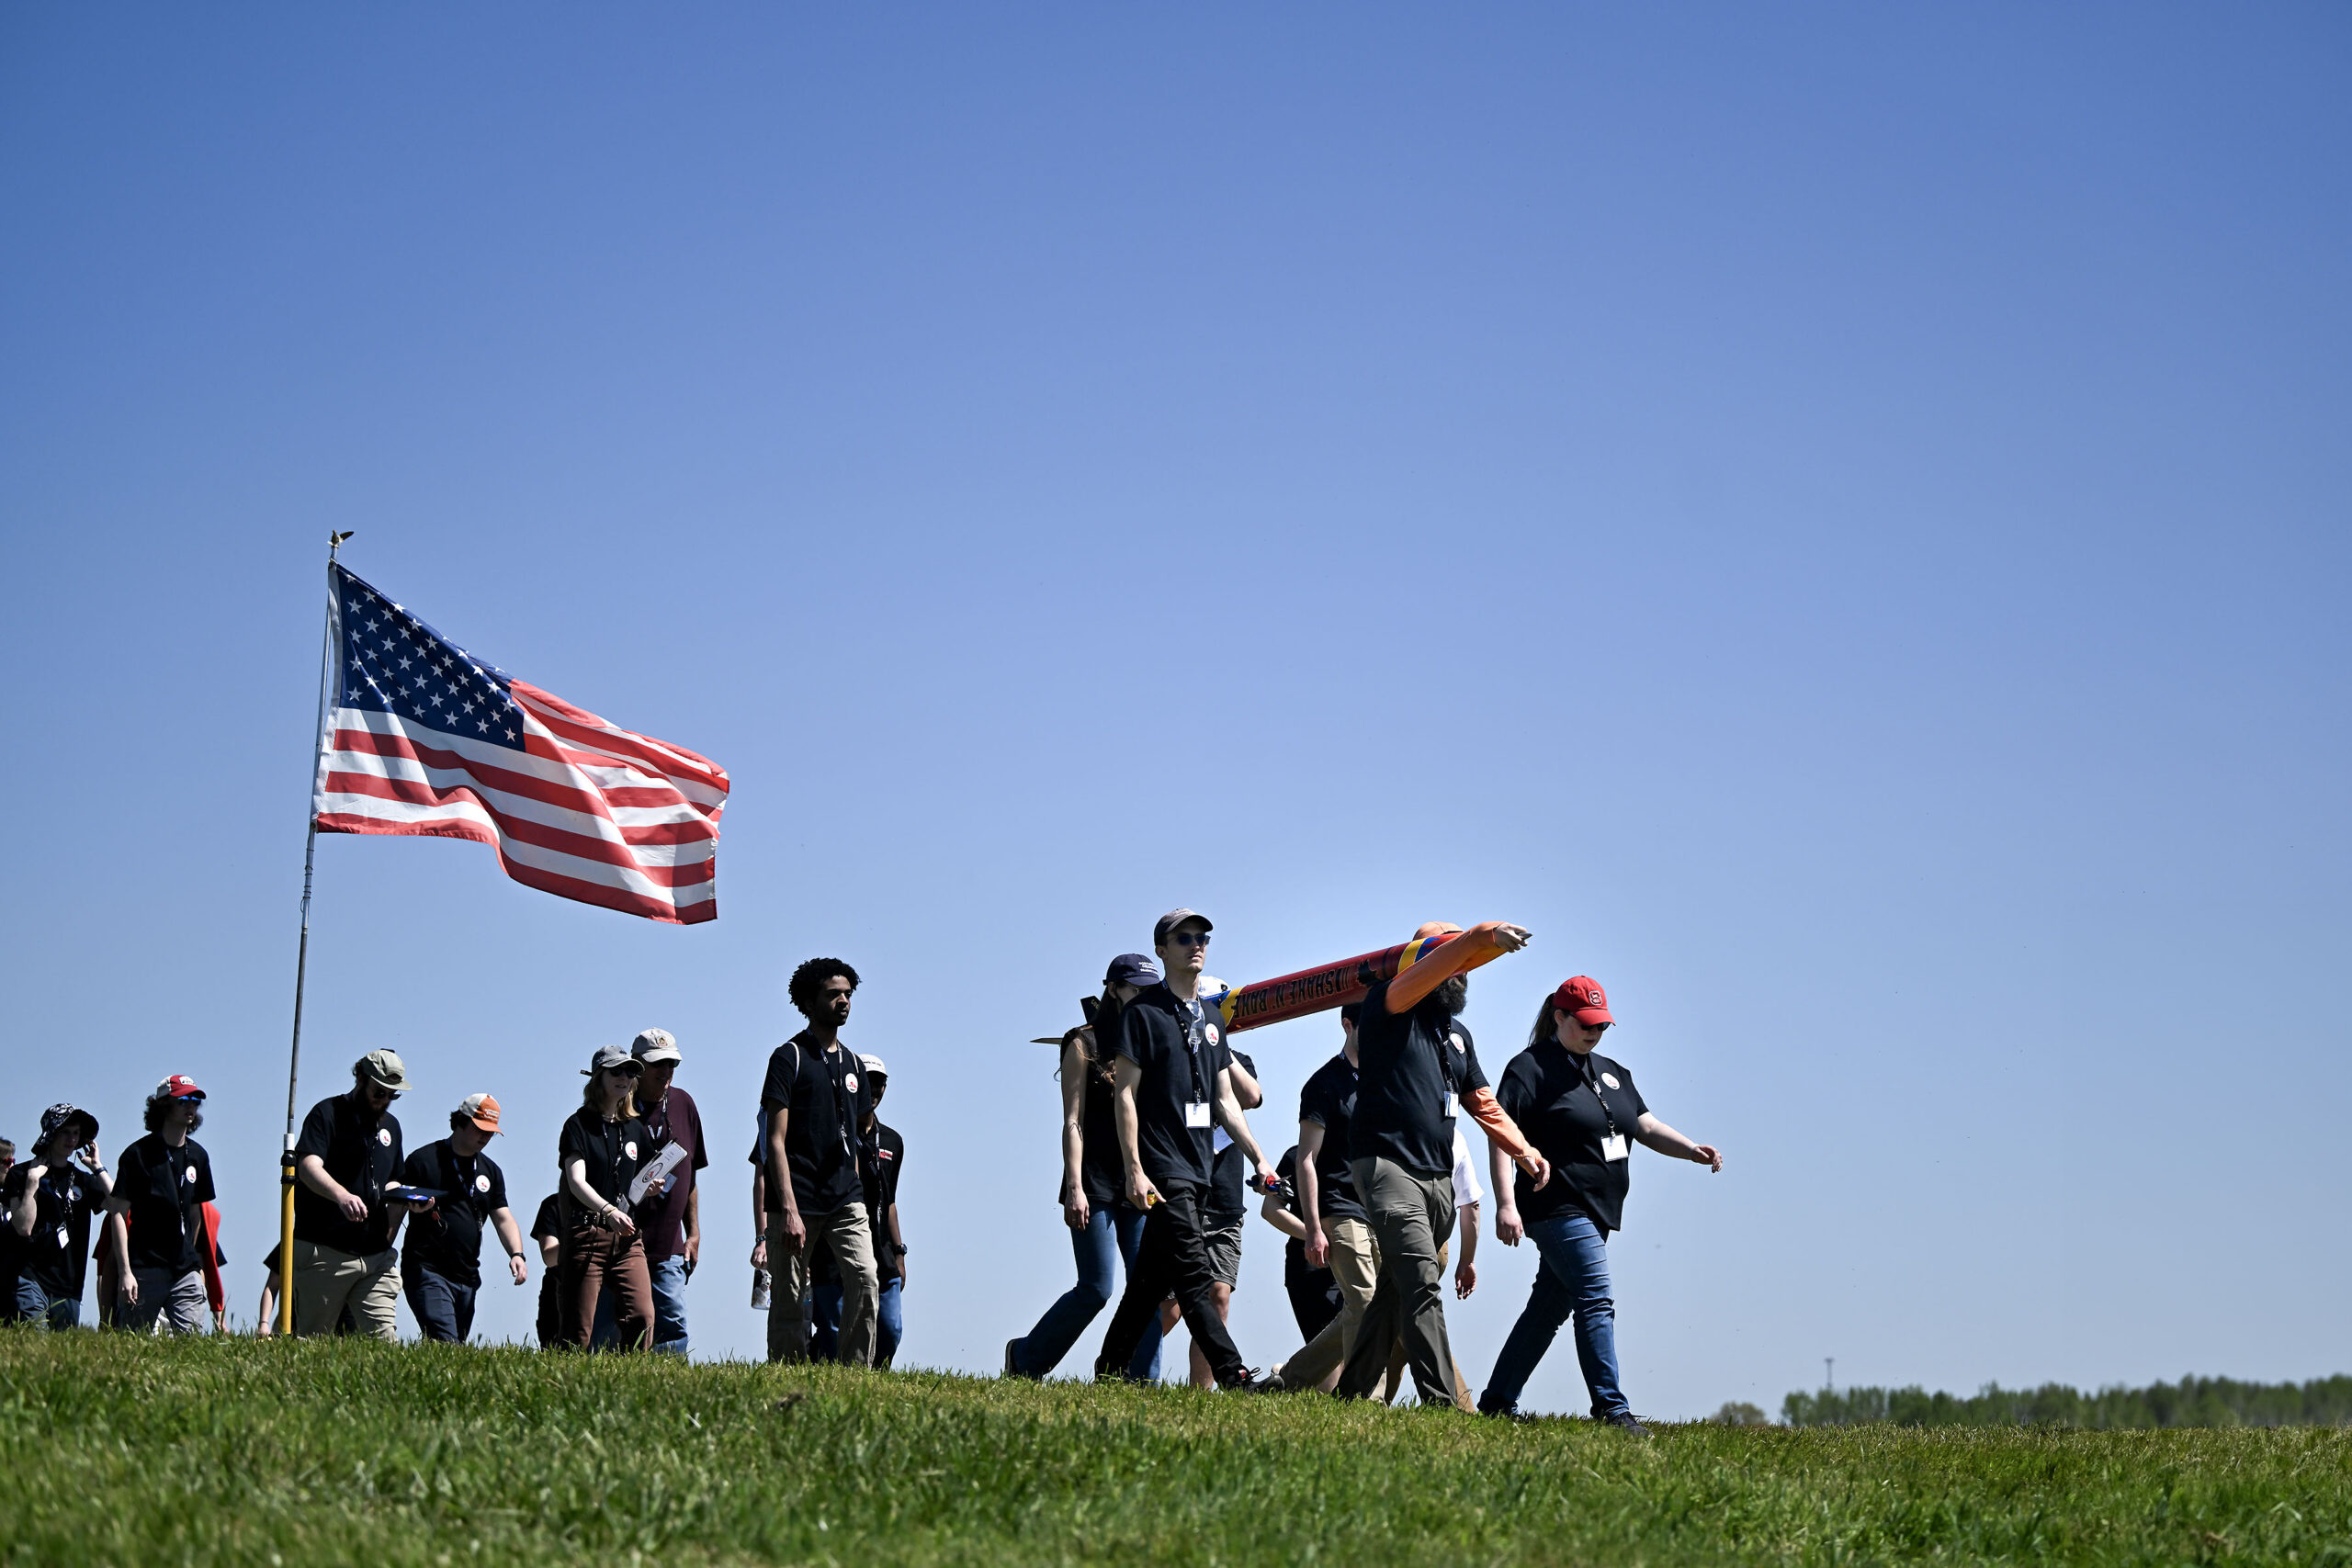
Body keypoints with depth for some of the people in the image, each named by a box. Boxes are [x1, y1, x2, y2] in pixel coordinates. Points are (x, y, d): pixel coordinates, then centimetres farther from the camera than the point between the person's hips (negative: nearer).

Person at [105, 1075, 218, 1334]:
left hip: (185, 1273, 4)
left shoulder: (198, 1156, 12)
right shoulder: (138, 1154, -4)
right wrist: (125, 1271, -14)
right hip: (144, 1271, -4)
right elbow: (118, 1214, -7)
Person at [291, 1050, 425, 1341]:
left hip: (376, 1254, 6)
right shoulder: (328, 1113, -4)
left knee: (385, 1339, -6)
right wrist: (342, 1196, -40)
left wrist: (406, 1197, 4)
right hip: (324, 1251, -5)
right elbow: (308, 1167, -21)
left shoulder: (391, 1126, 19)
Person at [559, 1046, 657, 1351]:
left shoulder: (636, 1129, 16)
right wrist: (609, 1211, -30)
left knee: (642, 1316, -13)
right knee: (579, 1328, -5)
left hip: (628, 1237, 4)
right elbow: (577, 1182, -12)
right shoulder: (579, 1125, 1)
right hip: (587, 1233, -4)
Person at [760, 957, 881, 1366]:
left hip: (846, 1200, 5)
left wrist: (855, 1201, 15)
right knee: (789, 1299, -1)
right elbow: (776, 1140, -8)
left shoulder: (852, 1064, 17)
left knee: (866, 1279, -14)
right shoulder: (789, 1058, -2)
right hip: (798, 1199, -5)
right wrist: (788, 1209, -17)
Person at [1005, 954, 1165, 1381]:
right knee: (1096, 1289, -7)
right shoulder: (1085, 1044, 1)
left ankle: (1144, 1380, -2)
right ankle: (1026, 1358, 12)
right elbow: (1073, 1122, -5)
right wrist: (1074, 1188, -14)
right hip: (1097, 1182, -5)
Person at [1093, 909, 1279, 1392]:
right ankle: (1233, 1375, -18)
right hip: (1161, 1169, -7)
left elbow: (1225, 1101, 21)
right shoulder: (1143, 1012, -3)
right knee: (1194, 1275, -13)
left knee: (1153, 1277, 9)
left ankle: (1111, 1370, 16)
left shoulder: (1211, 1020, 18)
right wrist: (1134, 1170, -15)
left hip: (1197, 1170, 7)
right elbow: (1125, 1094, -8)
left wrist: (1258, 1158, 12)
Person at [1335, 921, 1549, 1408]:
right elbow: (1429, 971, -19)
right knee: (1423, 1287, -19)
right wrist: (1481, 936, -32)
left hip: (1439, 1178, 8)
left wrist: (1525, 1152, 3)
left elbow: (1485, 1104, 19)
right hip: (1388, 1166, -8)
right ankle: (1442, 1404, -25)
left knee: (1397, 1292, 9)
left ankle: (1351, 1394, 17)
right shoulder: (1388, 1009, 1)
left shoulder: (1458, 1035, 23)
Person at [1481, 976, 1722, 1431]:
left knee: (1549, 1308, 11)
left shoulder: (1612, 1072, 19)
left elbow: (1646, 1126, 16)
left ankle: (1497, 1402, 18)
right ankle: (1611, 1408, -16)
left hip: (1596, 1213, 8)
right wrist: (1505, 1204, -21)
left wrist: (1692, 1150, -3)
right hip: (1559, 1209, -8)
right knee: (1596, 1300, -15)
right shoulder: (1530, 1068, -6)